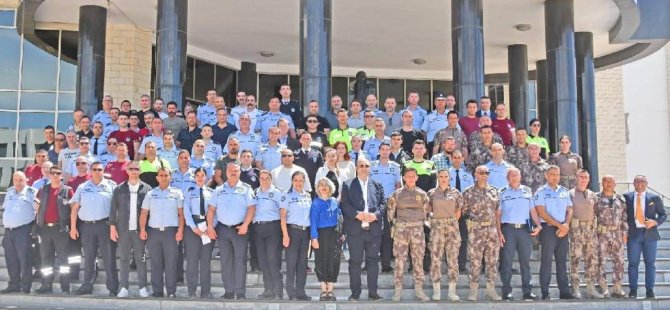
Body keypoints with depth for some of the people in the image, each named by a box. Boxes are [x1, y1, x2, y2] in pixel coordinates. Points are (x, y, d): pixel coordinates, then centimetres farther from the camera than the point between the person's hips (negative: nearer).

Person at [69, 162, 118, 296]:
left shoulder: (111, 186, 4)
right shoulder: (82, 188, 12)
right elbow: (75, 208, 10)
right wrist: (73, 227, 3)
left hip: (105, 224, -3)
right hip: (87, 226, 3)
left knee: (109, 257, -2)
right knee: (88, 257, 10)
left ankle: (113, 287, 2)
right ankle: (87, 286, 17)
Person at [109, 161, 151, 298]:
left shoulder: (146, 189, 2)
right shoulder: (119, 189, 6)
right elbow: (113, 209, 6)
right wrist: (112, 227, -2)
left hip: (140, 229, -1)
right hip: (123, 229, 1)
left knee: (140, 258, 2)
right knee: (123, 258, 4)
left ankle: (142, 287, 7)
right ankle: (124, 287, 9)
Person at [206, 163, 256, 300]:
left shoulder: (246, 189, 3)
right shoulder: (219, 190, 12)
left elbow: (251, 208, -5)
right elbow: (211, 209, 9)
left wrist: (245, 225, -15)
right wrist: (210, 226, -1)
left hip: (240, 229, -3)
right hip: (222, 229, 3)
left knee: (240, 261, -4)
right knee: (225, 262, 5)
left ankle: (240, 293, -1)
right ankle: (229, 292, 12)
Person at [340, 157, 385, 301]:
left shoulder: (377, 185, 14)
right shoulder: (347, 185, 7)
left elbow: (383, 204, 5)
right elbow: (345, 204, -3)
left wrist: (376, 215, -13)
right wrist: (357, 214, -18)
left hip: (374, 229, 2)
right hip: (355, 230, -2)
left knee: (373, 261, 6)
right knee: (355, 261, 2)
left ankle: (373, 292, 14)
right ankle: (355, 293, 10)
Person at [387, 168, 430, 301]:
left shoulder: (422, 194, 6)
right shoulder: (397, 194, 2)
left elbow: (426, 212, 12)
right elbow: (390, 211, 6)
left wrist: (421, 223, 7)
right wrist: (395, 223, 2)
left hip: (418, 229, 2)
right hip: (401, 228, -1)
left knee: (418, 259, 3)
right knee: (400, 259, 0)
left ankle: (419, 289, 11)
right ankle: (398, 289, 6)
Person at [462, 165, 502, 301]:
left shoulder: (494, 191, 10)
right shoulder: (468, 192, 0)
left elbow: (497, 211, 12)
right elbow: (463, 211, 3)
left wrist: (499, 230, 9)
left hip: (492, 229, 4)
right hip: (476, 229, -3)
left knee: (492, 260, 6)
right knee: (475, 260, -1)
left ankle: (491, 288, 15)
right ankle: (473, 290, 8)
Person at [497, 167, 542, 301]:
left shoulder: (527, 191, 13)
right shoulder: (502, 193, 6)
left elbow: (533, 210, 13)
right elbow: (498, 214, 2)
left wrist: (538, 225, -2)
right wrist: (499, 232, -7)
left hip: (525, 229, 2)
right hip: (508, 229, -2)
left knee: (525, 261, 5)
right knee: (506, 261, -2)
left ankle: (527, 291, 10)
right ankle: (507, 291, 2)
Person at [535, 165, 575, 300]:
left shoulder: (564, 191, 15)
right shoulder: (541, 192, -2)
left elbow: (569, 209, 11)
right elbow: (542, 212, -10)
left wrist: (566, 225, -7)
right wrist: (559, 225, -13)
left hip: (563, 230, 5)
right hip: (548, 228, -5)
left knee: (562, 261, 8)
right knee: (546, 261, -4)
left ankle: (564, 291, 12)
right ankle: (545, 293, -1)